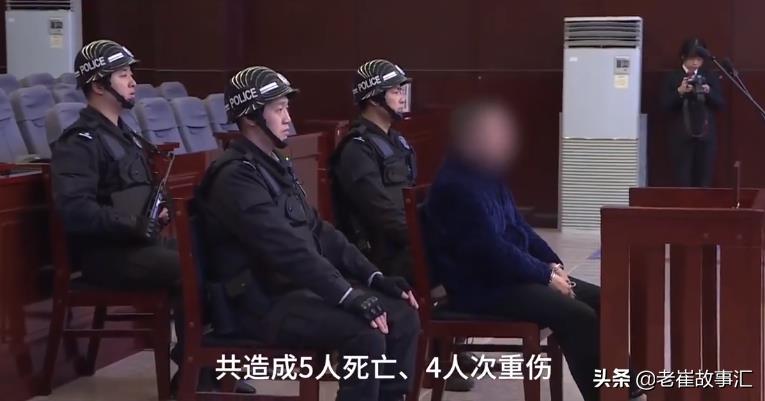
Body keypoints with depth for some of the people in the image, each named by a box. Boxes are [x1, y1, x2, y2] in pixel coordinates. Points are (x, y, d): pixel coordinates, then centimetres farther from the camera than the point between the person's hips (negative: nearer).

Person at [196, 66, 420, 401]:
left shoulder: (276, 165, 15)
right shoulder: (236, 176, -16)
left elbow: (317, 230, 16)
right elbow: (287, 249, -26)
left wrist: (373, 277, 5)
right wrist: (348, 296, -29)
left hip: (301, 286, 10)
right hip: (265, 302, -10)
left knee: (403, 316, -2)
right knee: (366, 335, -27)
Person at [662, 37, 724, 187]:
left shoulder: (710, 77, 9)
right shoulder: (672, 77, 2)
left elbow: (720, 103, 4)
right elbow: (666, 106, -5)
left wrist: (708, 92, -14)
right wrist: (680, 92, -20)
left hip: (706, 135, 2)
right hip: (681, 136, -2)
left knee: (704, 180, 2)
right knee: (682, 181, -5)